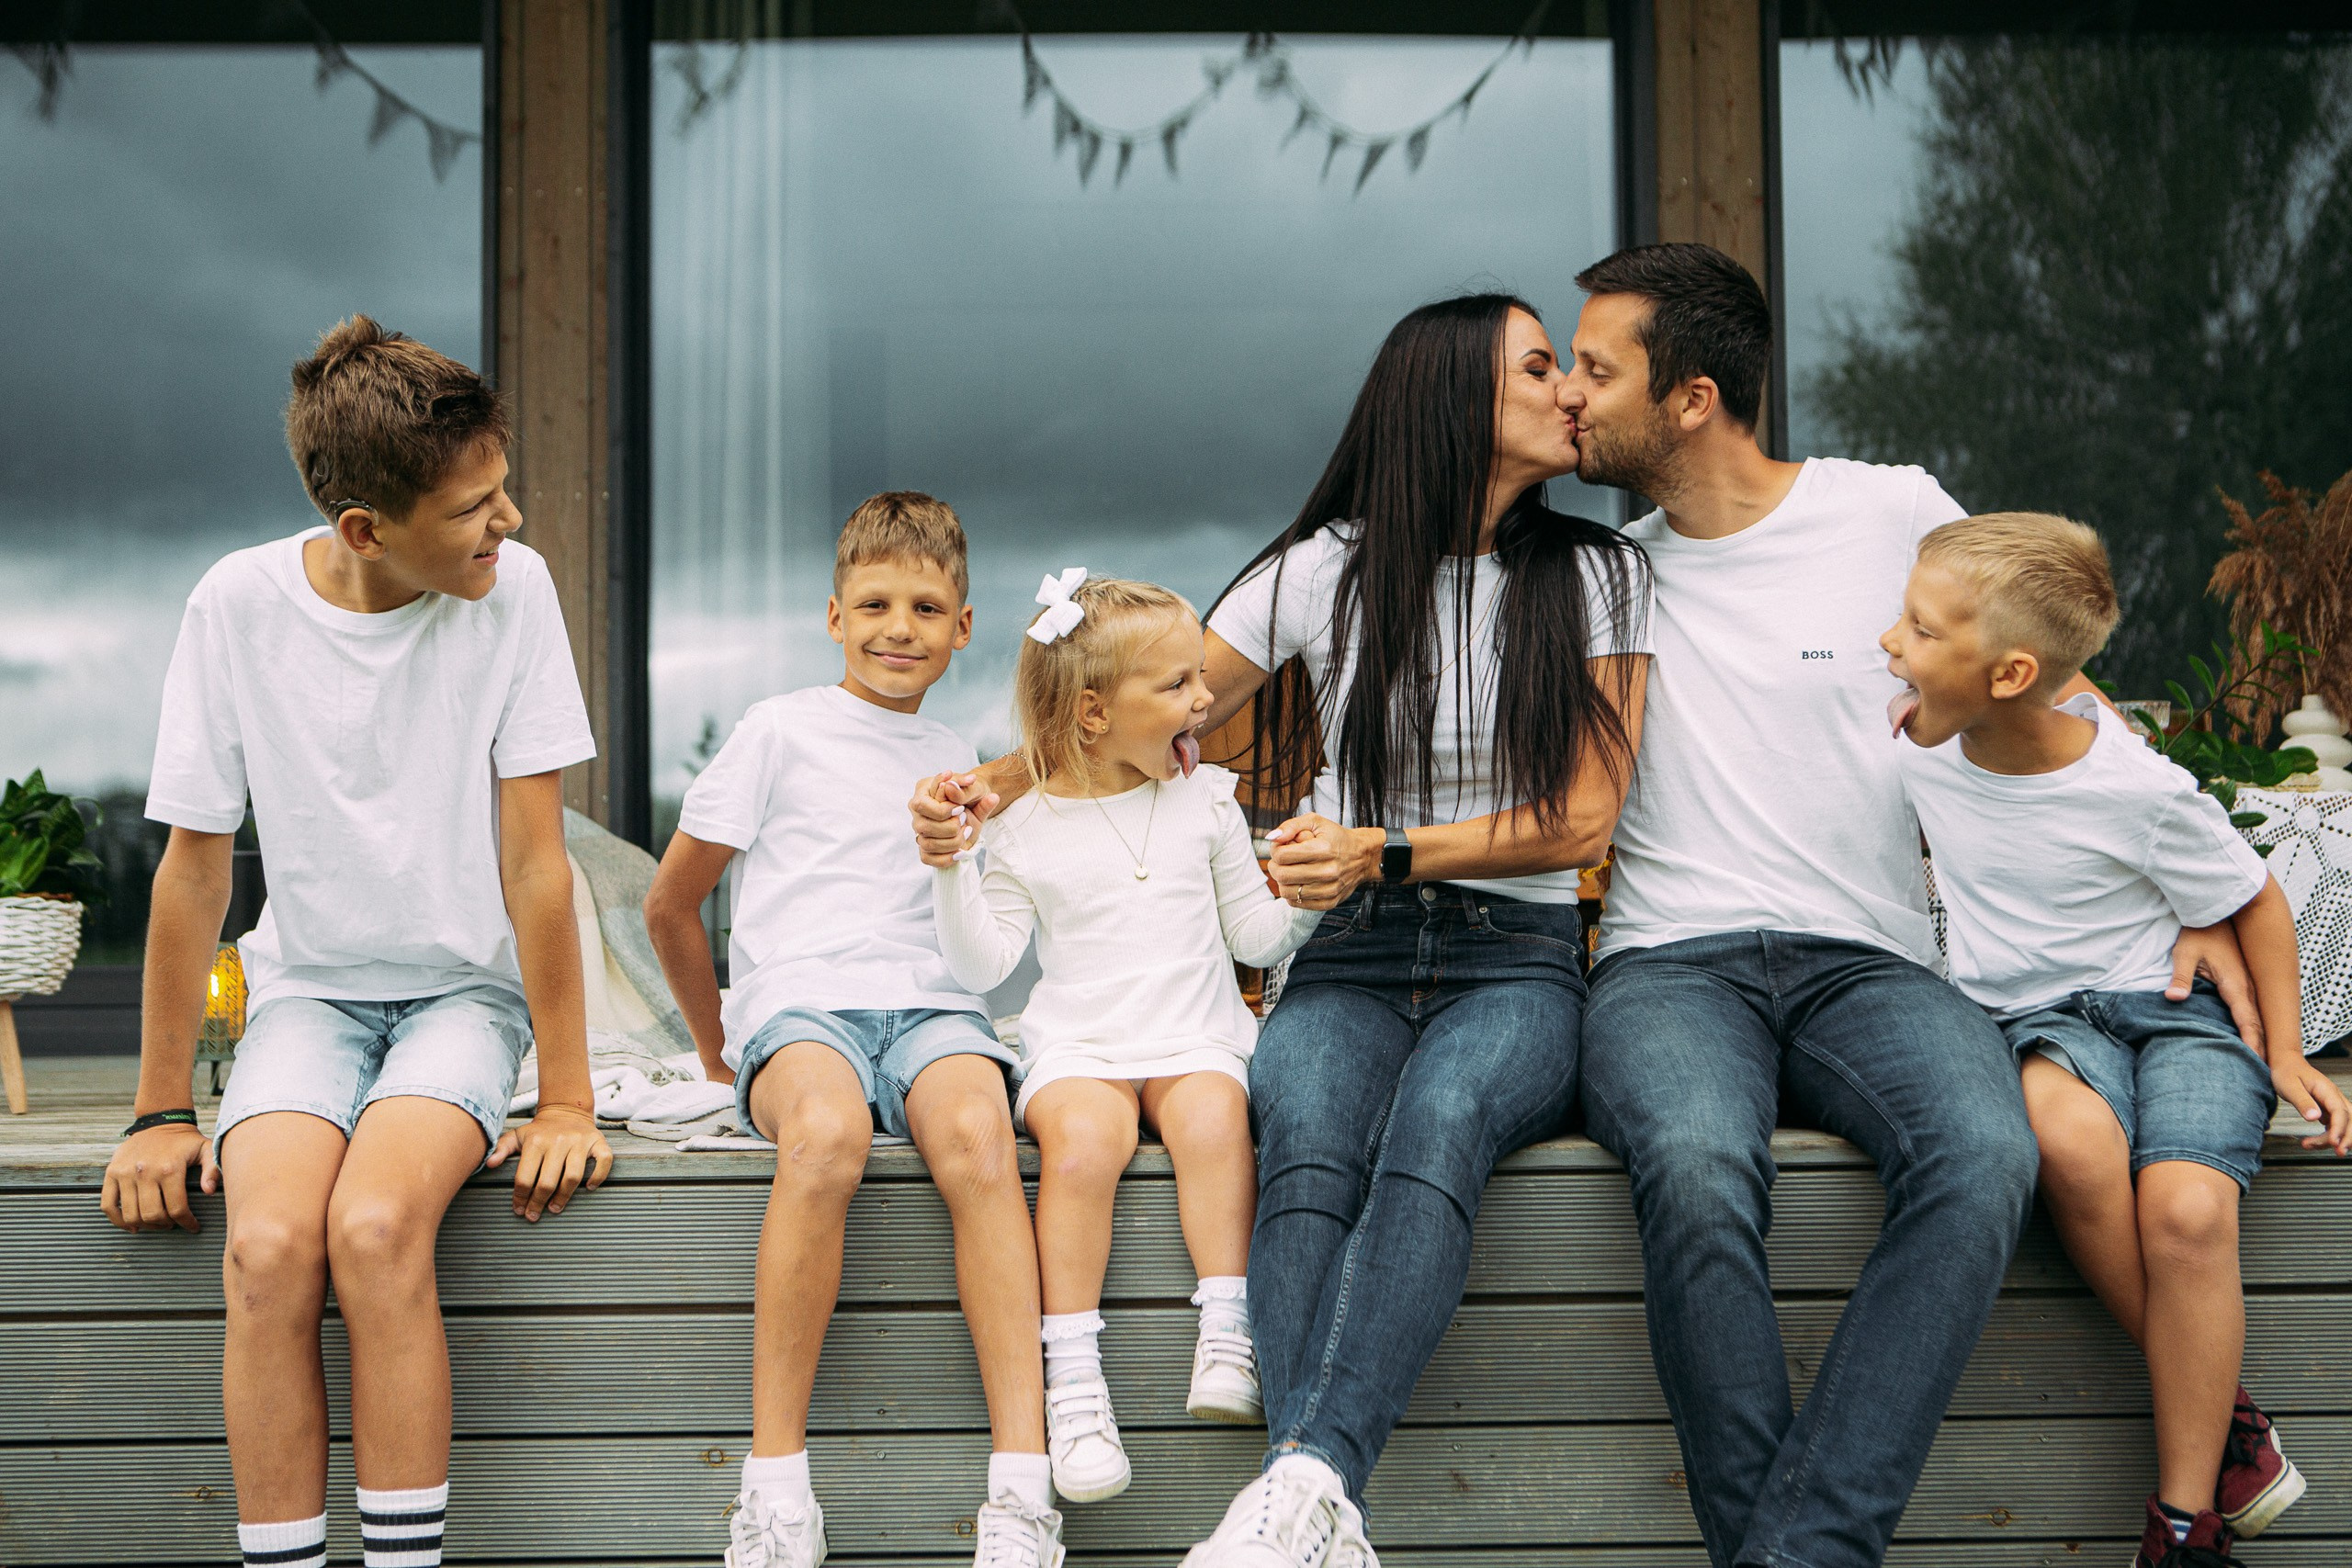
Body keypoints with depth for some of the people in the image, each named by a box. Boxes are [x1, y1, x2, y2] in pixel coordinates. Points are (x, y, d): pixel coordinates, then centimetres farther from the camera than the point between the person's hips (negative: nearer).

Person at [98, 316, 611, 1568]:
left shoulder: (512, 589, -11)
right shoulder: (241, 604, -9)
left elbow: (534, 859, -9)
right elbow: (195, 866, -3)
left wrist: (567, 1098, -10)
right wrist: (161, 1112, -2)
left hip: (465, 991, -1)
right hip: (306, 988, 1)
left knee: (375, 1228, -28)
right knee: (269, 1247, -26)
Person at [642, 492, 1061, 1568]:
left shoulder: (955, 759, 23)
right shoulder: (782, 731, 11)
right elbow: (670, 903, 14)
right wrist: (722, 1048, 20)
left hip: (928, 1004, 3)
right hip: (796, 1002, -3)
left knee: (976, 1132, -34)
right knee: (826, 1131, -39)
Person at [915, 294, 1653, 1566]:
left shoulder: (1597, 577, 8)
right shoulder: (1322, 570, 6)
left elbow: (1581, 820, 2)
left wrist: (1382, 851, -10)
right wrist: (995, 782, -4)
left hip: (1515, 964, 0)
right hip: (1348, 962, 1)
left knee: (1440, 1118, -37)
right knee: (1309, 1152, -34)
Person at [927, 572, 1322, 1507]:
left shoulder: (1203, 799, 9)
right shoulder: (1024, 828, 3)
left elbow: (1257, 936, 14)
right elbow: (982, 963, 1)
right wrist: (951, 868, -11)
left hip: (1194, 1039, 2)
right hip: (1077, 1046, -1)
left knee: (1212, 1117, -32)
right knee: (1082, 1139, -32)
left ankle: (1226, 1335, -26)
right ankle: (1072, 1373, -28)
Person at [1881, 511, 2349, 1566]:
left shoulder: (2137, 789, -16)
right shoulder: (1918, 739, -4)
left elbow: (2253, 903, 0)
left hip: (2172, 1006, -2)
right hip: (2030, 1018, 3)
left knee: (2187, 1210, -32)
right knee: (2067, 1131, -35)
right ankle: (2228, 1429, -20)